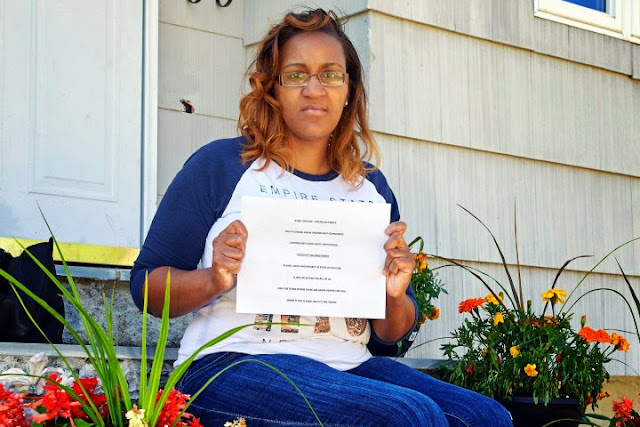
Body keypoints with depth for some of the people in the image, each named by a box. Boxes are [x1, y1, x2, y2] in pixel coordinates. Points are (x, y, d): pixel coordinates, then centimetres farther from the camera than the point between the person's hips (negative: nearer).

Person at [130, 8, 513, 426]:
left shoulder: (372, 187, 16)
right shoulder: (220, 165, 4)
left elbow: (391, 337, 20)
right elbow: (148, 284, 3)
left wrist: (395, 298, -3)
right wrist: (214, 281, -17)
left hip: (349, 367, 6)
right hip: (237, 362, -5)